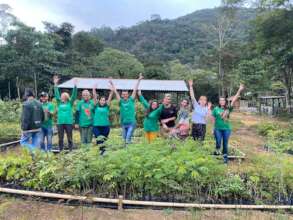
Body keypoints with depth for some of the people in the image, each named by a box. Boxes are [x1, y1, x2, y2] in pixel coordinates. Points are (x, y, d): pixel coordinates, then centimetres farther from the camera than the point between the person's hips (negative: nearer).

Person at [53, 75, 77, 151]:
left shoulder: (70, 103, 3)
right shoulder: (59, 102, 9)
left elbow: (74, 95, -5)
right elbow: (56, 94, 7)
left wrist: (75, 85, -12)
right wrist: (55, 84, 3)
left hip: (69, 123, -2)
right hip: (60, 123, 3)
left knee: (69, 138, 4)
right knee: (60, 138, 9)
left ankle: (70, 150, 12)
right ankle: (60, 151, 18)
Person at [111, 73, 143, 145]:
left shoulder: (131, 100, -1)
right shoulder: (121, 101, 2)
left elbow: (135, 90, -3)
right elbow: (116, 92, 2)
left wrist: (139, 80, -4)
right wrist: (112, 84, 2)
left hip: (131, 123, -3)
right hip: (123, 123, 3)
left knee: (128, 138, -12)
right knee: (125, 138, 13)